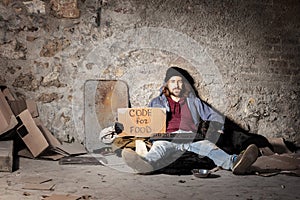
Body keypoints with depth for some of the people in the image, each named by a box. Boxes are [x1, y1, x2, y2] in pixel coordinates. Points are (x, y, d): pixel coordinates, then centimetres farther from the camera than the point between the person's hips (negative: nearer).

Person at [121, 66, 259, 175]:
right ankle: (147, 163, -74)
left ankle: (233, 163, -63)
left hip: (190, 137, 1)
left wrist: (217, 129, 7)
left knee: (206, 145, -35)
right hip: (166, 138, -1)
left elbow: (215, 117, 29)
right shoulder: (157, 102, 30)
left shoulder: (193, 101, 31)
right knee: (160, 147, -39)